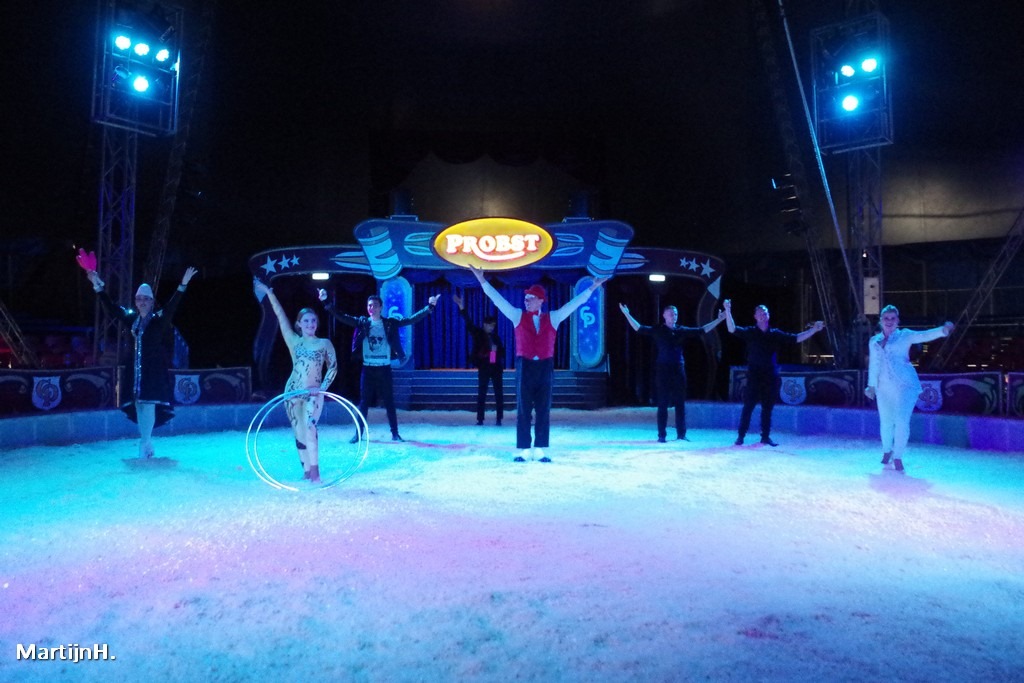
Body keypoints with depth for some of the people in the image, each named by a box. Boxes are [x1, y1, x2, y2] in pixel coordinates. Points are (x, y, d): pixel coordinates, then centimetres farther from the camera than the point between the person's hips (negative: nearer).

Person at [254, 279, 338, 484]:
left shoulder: (325, 343, 2)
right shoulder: (294, 341, 5)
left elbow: (333, 367, 3)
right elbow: (280, 316, 1)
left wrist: (323, 388, -8)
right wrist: (269, 293, -2)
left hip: (313, 394, -3)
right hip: (293, 392, 3)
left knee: (310, 428, -20)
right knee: (299, 433, 5)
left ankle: (315, 472, -16)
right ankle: (306, 471, 14)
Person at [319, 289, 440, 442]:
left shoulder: (390, 323, 0)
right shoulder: (362, 322, 2)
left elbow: (411, 319, -4)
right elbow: (341, 317, -3)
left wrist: (430, 307, -12)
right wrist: (327, 303, -13)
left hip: (384, 369, 0)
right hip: (368, 369, 1)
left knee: (389, 402, 5)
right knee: (364, 402, 6)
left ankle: (395, 434, 13)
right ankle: (358, 434, 14)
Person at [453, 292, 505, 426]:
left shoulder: (496, 337, 12)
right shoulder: (478, 334, 2)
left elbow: (502, 351, 18)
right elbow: (469, 323, -10)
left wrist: (496, 350, -6)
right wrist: (462, 308, -23)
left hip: (496, 367, 3)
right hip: (484, 367, -3)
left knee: (499, 393, 1)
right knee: (481, 393, -2)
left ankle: (499, 419, 5)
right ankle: (480, 419, 0)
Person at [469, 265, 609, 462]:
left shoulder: (553, 318, 9)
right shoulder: (518, 316, 7)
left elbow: (575, 303, 10)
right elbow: (498, 299, 2)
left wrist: (592, 288, 8)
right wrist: (482, 281, -4)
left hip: (545, 367, 1)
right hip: (525, 367, -1)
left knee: (543, 410, 3)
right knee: (523, 410, 0)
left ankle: (540, 450, 8)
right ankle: (523, 450, 3)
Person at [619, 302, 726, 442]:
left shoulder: (682, 331, 8)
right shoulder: (657, 331, 1)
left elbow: (702, 330, 11)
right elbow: (639, 328, -3)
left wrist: (719, 319, 9)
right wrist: (627, 314, -12)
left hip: (679, 370, 3)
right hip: (663, 370, -3)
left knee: (680, 404, 6)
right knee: (662, 404, 1)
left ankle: (681, 434, 13)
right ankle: (662, 435, 7)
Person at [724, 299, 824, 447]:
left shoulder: (776, 334, 8)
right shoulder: (750, 332, -1)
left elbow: (797, 338, 9)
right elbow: (732, 329, -14)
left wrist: (814, 330, 2)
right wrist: (728, 311, -25)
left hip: (770, 375, 3)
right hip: (754, 375, -3)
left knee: (767, 407, 8)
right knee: (748, 406, -3)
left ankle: (765, 436, 17)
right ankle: (741, 436, 3)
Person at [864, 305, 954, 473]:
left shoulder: (904, 335, 2)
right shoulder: (874, 341, 12)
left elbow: (924, 335, -16)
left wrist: (943, 330, -34)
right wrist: (871, 385, 16)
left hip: (904, 385, -3)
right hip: (884, 387, 3)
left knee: (901, 421, -13)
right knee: (886, 422, 10)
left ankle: (897, 457, 1)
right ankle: (887, 451, 34)